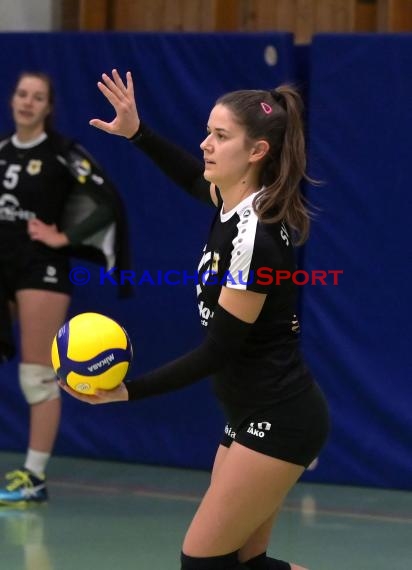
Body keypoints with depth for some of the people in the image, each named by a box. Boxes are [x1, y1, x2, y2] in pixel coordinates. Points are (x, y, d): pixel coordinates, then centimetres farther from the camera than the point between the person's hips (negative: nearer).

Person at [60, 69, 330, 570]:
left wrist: (129, 391, -23)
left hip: (277, 422, -9)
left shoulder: (253, 236, -23)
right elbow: (194, 179, 29)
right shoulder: (234, 203, 3)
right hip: (252, 416, 9)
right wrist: (137, 133, 18)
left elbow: (218, 350, -21)